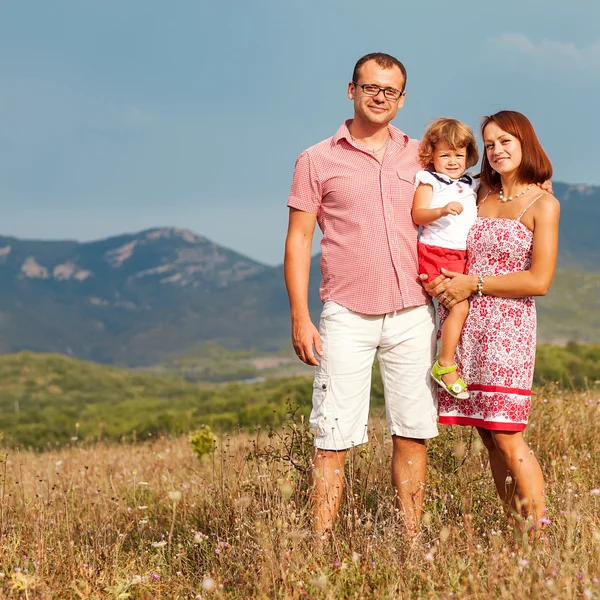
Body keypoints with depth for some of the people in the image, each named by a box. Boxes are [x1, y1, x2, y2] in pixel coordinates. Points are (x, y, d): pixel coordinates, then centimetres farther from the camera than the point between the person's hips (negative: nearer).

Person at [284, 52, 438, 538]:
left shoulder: (419, 156, 12)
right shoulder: (318, 161, 3)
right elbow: (298, 240, 2)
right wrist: (300, 318, -4)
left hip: (413, 315, 3)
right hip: (348, 316, -3)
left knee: (413, 433, 3)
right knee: (334, 437, -5)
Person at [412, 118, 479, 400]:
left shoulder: (472, 186, 18)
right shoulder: (428, 180, 1)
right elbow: (418, 215, -10)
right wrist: (442, 211, -29)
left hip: (464, 255, 7)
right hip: (437, 252, -7)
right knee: (459, 306, -17)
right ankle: (445, 366, -8)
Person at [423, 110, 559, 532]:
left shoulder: (543, 204, -1)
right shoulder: (480, 197, 15)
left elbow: (540, 280, -9)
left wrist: (474, 284, -11)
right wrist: (442, 282, 1)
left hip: (508, 325, -5)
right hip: (465, 323, 5)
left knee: (506, 434, -11)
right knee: (487, 435, 3)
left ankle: (540, 533, -7)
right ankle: (516, 528, 8)